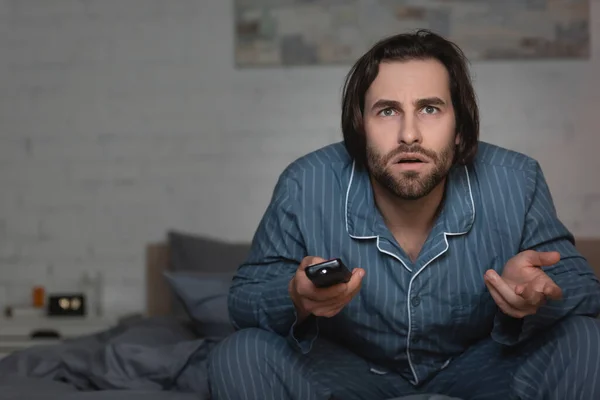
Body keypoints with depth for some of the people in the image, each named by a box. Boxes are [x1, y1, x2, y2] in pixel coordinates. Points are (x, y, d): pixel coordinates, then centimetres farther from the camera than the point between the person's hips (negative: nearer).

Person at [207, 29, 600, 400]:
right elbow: (246, 298, -14)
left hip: (478, 367, 1)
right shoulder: (304, 189, -22)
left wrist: (535, 296, -37)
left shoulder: (516, 183, -21)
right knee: (239, 355, -25)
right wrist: (296, 300, -39)